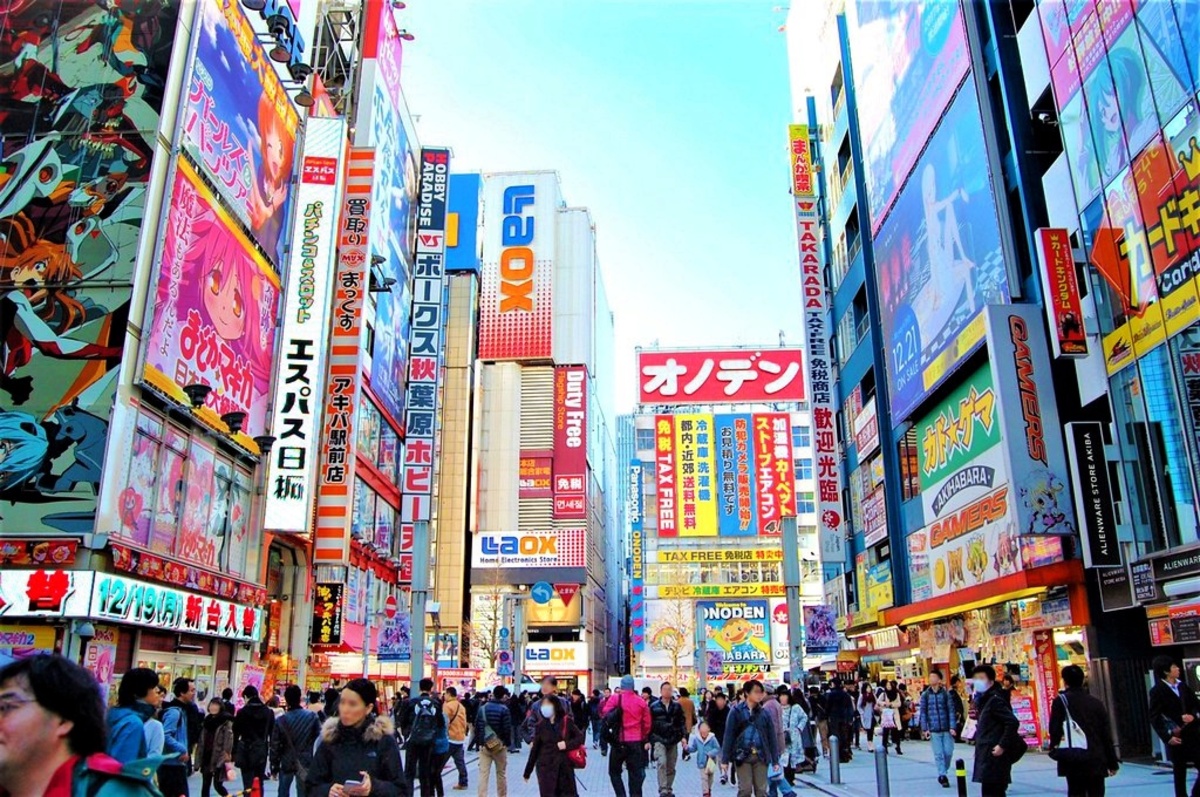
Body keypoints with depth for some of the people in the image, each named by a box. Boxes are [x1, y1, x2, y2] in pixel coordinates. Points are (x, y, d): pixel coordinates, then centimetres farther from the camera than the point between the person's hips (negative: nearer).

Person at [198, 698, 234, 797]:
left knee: (217, 784, -7)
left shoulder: (226, 722, -8)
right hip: (207, 757, 7)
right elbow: (202, 740, 17)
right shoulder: (206, 720, 12)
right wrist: (199, 757, 14)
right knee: (205, 784, 8)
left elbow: (229, 739, -14)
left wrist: (227, 754, -21)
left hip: (219, 758, -7)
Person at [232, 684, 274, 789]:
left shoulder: (242, 712, -5)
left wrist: (234, 753, 1)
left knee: (248, 784, -1)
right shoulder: (269, 712, 5)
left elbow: (235, 734, -5)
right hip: (262, 752, 3)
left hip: (246, 752, -3)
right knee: (259, 783, 12)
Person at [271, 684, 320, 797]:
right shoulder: (312, 716, -8)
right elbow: (319, 738, -8)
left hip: (287, 762, 0)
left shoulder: (280, 720, -8)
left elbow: (275, 746, -5)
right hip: (306, 763, 0)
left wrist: (274, 766, 5)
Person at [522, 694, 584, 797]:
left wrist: (567, 744, -15)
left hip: (565, 766, -1)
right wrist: (527, 771, 8)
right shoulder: (541, 725, 2)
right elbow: (535, 749, 7)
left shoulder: (566, 721, -2)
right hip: (545, 767, 1)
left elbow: (580, 737, 2)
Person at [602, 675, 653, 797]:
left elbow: (605, 714, -12)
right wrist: (645, 740, 20)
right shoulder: (641, 701, 2)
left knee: (614, 771, 12)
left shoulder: (615, 699, -7)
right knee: (635, 773, 9)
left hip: (619, 741, -2)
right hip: (636, 741, 2)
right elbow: (647, 723, 7)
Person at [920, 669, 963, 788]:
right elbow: (923, 713, 3)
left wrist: (952, 727, -7)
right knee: (939, 754, -1)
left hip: (947, 729, 0)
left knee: (948, 752, 2)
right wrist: (924, 729, -2)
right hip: (934, 730, 0)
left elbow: (951, 711, -1)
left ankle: (943, 773, 24)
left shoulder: (946, 694, 0)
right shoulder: (925, 695, 1)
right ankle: (943, 776, 7)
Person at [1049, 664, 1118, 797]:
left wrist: (1054, 749, 10)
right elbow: (1107, 735, 8)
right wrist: (1112, 763, 14)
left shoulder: (1060, 701, -5)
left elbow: (1054, 730, -8)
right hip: (1097, 761, 3)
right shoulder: (1096, 703, 7)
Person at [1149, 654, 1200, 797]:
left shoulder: (1183, 686, 8)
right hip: (1176, 738, -5)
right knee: (1180, 773, 4)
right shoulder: (1157, 691, -9)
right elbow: (1154, 718, -10)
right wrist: (1167, 737, -18)